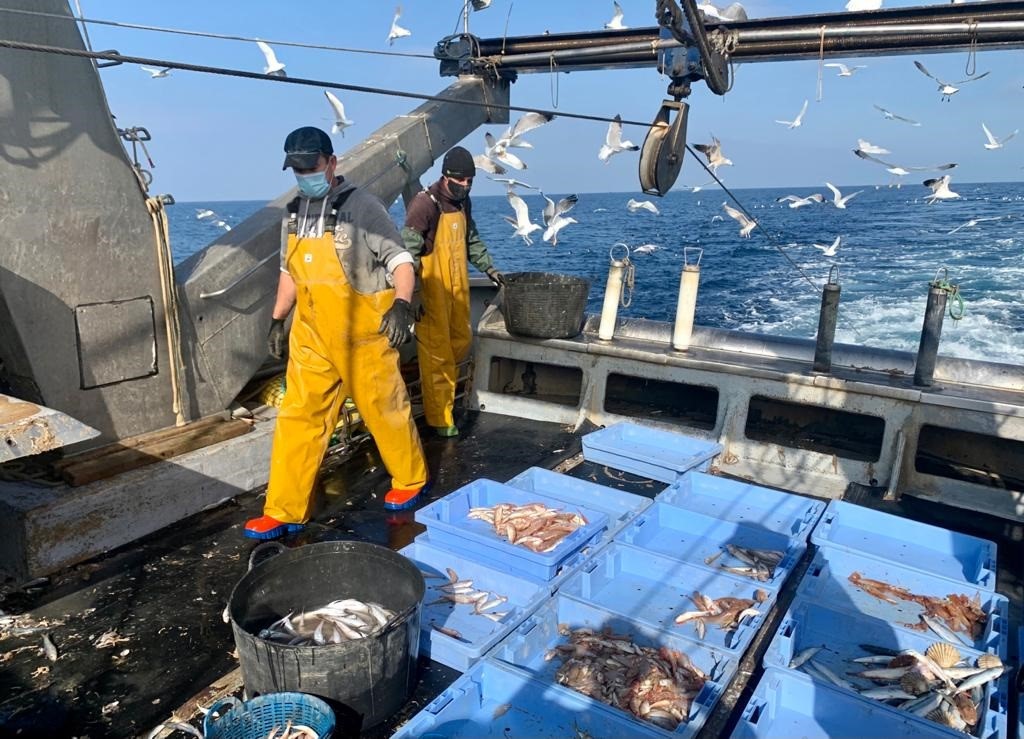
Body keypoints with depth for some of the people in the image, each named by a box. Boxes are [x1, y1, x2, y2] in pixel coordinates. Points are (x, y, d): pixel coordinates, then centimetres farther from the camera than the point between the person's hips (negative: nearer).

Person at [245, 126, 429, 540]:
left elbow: (400, 261, -12)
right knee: (297, 419, 4)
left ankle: (410, 481, 31)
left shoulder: (361, 207, -10)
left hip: (363, 336, -6)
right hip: (312, 337, 6)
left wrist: (402, 305, -28)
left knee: (385, 411, 8)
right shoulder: (295, 213, 10)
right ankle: (284, 511, 13)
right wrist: (277, 320, 19)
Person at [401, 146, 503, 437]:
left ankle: (437, 382, 40)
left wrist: (489, 268, 24)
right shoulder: (425, 203, -16)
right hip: (432, 289, -8)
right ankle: (440, 417, 9)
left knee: (462, 340, 14)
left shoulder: (463, 201, 10)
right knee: (437, 351, -2)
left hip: (458, 286, 8)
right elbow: (408, 251, -22)